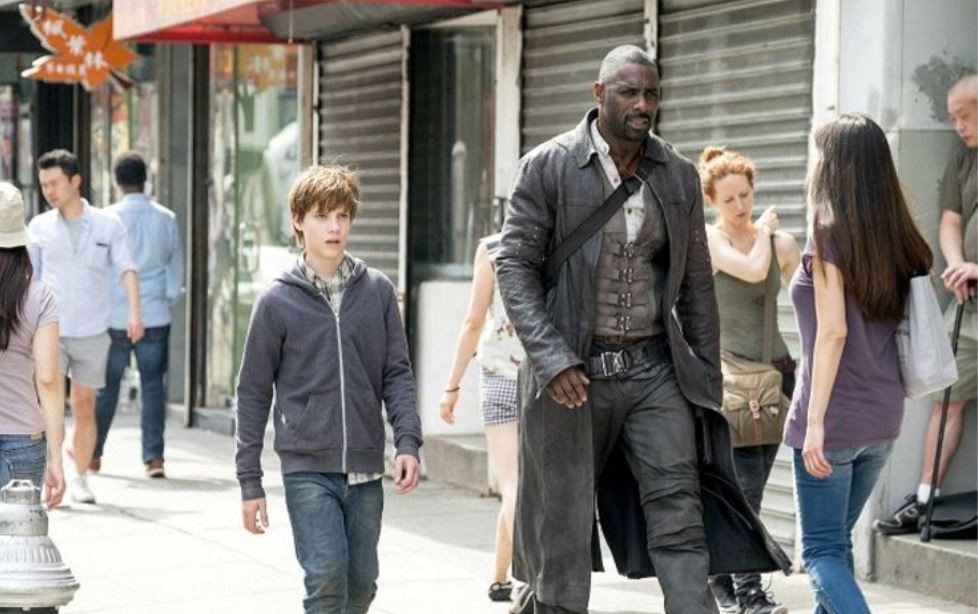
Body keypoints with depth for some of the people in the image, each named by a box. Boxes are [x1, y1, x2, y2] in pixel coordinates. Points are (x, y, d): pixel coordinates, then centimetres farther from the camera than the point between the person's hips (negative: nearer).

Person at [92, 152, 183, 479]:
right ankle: (154, 457, -3)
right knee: (153, 384, 3)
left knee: (107, 384, 9)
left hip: (115, 316, -1)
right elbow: (176, 265, 8)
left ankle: (93, 453, 19)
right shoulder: (166, 218, 1)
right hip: (155, 315, 1)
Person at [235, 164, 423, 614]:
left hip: (365, 470, 3)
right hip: (308, 469, -3)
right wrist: (249, 479, 2)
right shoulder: (279, 301, -1)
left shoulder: (377, 291, 5)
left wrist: (408, 441, -7)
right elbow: (254, 392, 3)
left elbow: (397, 373, 7)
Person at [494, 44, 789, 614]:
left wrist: (708, 379, 8)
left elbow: (697, 284, 12)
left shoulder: (680, 176, 7)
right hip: (573, 374, -2)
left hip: (654, 370, 2)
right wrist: (552, 360, -16)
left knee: (680, 516, -9)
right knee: (564, 525, 6)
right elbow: (515, 266, -6)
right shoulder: (548, 167, -4)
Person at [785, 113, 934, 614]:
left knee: (822, 551, -2)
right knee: (835, 543, 18)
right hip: (883, 420, 7)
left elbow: (833, 330, -18)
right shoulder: (898, 239, 8)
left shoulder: (829, 234, -11)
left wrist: (815, 421, -18)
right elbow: (899, 324, 10)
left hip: (835, 419, -7)